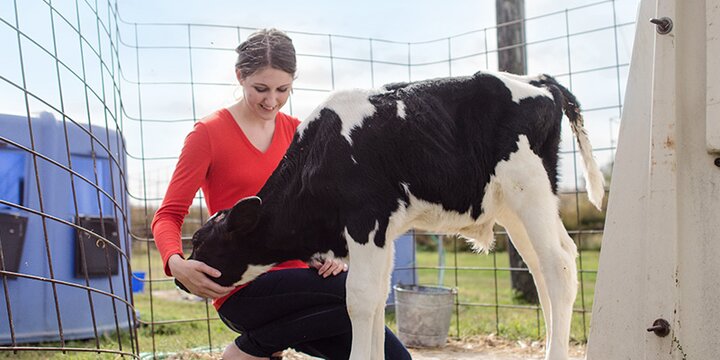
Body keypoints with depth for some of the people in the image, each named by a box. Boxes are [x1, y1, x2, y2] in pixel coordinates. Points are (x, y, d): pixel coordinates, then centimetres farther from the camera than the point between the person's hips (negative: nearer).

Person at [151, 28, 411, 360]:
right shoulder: (209, 133, -2)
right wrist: (177, 264, -24)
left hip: (294, 277, 6)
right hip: (242, 291, -5)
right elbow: (168, 216, -4)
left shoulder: (297, 132, 12)